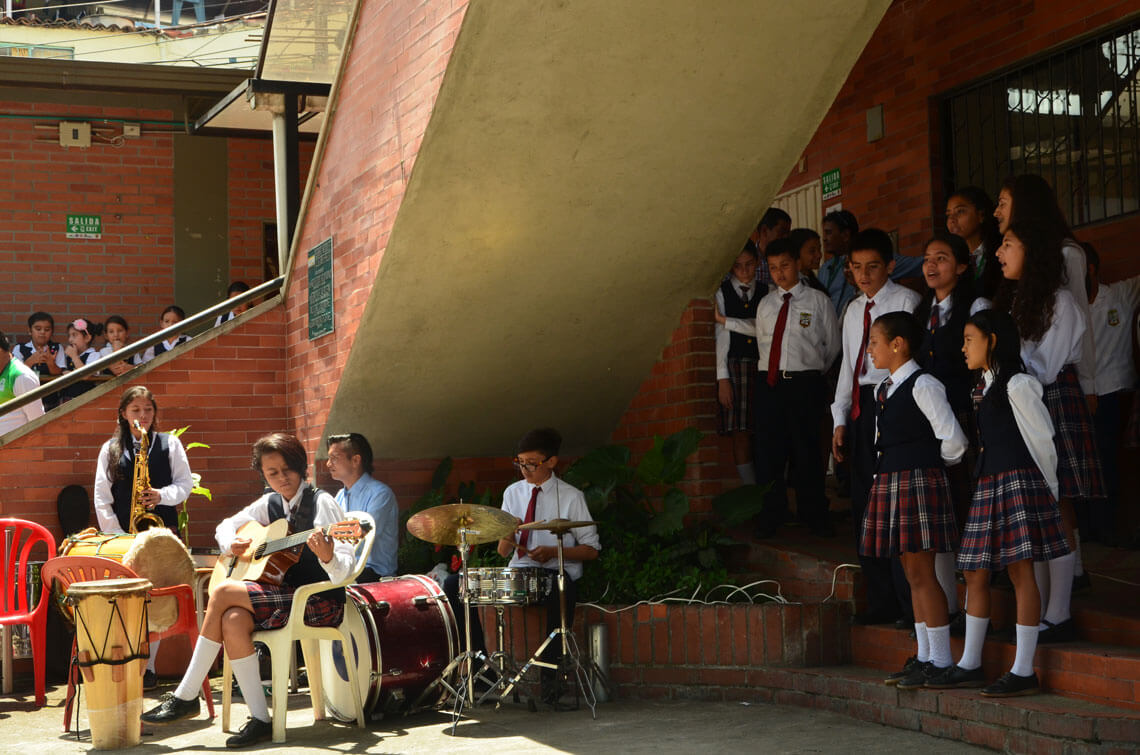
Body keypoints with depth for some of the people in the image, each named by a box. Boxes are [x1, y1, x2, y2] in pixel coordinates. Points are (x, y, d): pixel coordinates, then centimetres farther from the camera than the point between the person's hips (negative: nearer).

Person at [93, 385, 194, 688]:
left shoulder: (169, 443, 9)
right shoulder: (110, 449, 10)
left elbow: (185, 483, 5)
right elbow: (102, 497, 4)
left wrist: (162, 495, -15)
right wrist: (114, 534, -6)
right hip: (122, 533, 0)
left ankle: (147, 667, 2)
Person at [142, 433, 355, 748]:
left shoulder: (321, 503, -8)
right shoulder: (270, 503, 11)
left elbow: (344, 572, -15)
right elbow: (226, 525, 26)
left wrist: (327, 556, -38)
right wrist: (231, 544, 3)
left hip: (321, 603, -6)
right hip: (287, 597, 6)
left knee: (223, 593, -20)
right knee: (232, 621, -26)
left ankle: (186, 697, -12)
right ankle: (260, 719, -21)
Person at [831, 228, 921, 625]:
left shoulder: (906, 301, -2)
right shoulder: (854, 310, 20)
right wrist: (840, 419, 15)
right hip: (860, 408, 8)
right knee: (863, 506, 8)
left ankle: (911, 602, 0)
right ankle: (881, 602, 16)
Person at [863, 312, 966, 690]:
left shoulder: (923, 385, -11)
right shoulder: (883, 389, 16)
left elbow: (953, 442, -13)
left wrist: (930, 464, 3)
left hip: (919, 482, -9)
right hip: (890, 483, 9)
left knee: (922, 573, -6)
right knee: (912, 575, 12)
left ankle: (941, 661, 1)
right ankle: (924, 656, 19)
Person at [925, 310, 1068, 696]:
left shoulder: (1018, 384, -8)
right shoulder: (982, 386, 18)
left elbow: (1043, 438, -6)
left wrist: (1046, 487, 0)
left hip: (1019, 483, -9)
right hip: (988, 485, 9)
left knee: (1020, 571, -6)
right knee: (975, 573, 9)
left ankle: (1024, 671, -3)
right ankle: (970, 665, 17)